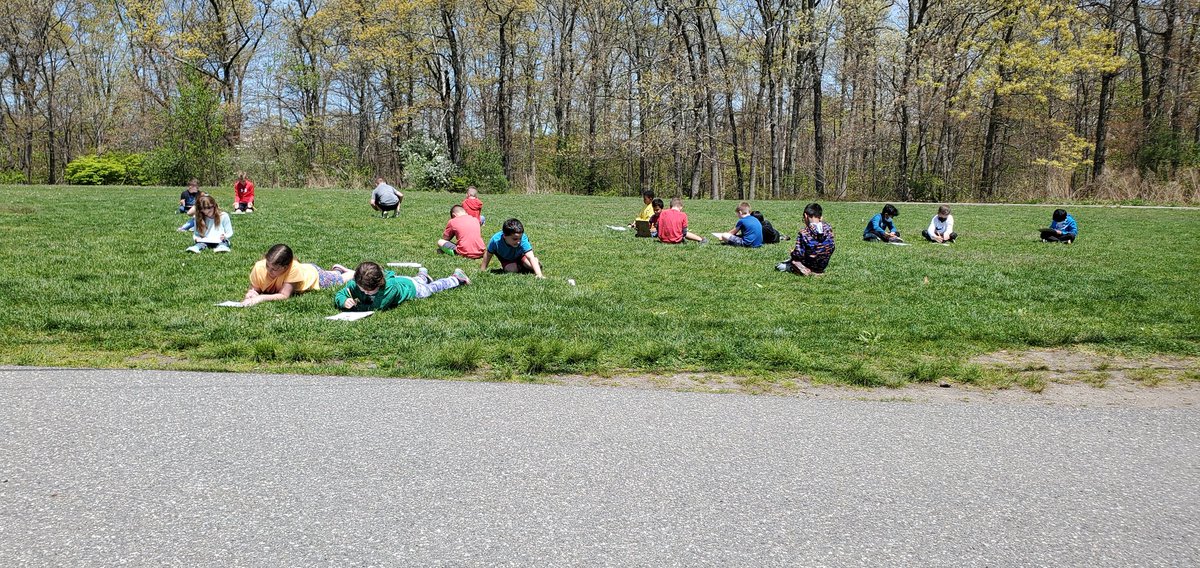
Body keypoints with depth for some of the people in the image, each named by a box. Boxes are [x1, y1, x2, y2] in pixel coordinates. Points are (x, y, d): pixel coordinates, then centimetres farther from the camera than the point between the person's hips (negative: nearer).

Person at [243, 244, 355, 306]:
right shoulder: (259, 267, -36)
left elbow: (284, 295, -44)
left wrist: (261, 298, -55)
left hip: (313, 274, -4)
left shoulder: (293, 268, -48)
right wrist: (251, 293, -45)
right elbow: (254, 289, -22)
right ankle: (337, 269, 56)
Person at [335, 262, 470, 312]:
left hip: (411, 287, -4)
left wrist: (354, 306, -47)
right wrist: (344, 302, -47)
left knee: (432, 288, 25)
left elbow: (375, 307, -52)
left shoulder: (390, 286, -53)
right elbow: (339, 295, -26)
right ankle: (422, 275, 69)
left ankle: (456, 278, 49)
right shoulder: (355, 285, -37)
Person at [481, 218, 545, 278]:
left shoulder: (523, 240, -42)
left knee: (532, 266, -21)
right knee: (511, 270, -24)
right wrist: (482, 270, -10)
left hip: (520, 255, 0)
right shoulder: (496, 241, -39)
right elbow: (488, 254, -19)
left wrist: (539, 274, -59)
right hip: (505, 257, 0)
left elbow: (531, 257, -47)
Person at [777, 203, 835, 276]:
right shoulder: (828, 228, -9)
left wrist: (792, 252, 1)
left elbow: (799, 254, -21)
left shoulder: (803, 232, -22)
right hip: (823, 266, 5)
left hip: (810, 266, -5)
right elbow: (831, 249, 1)